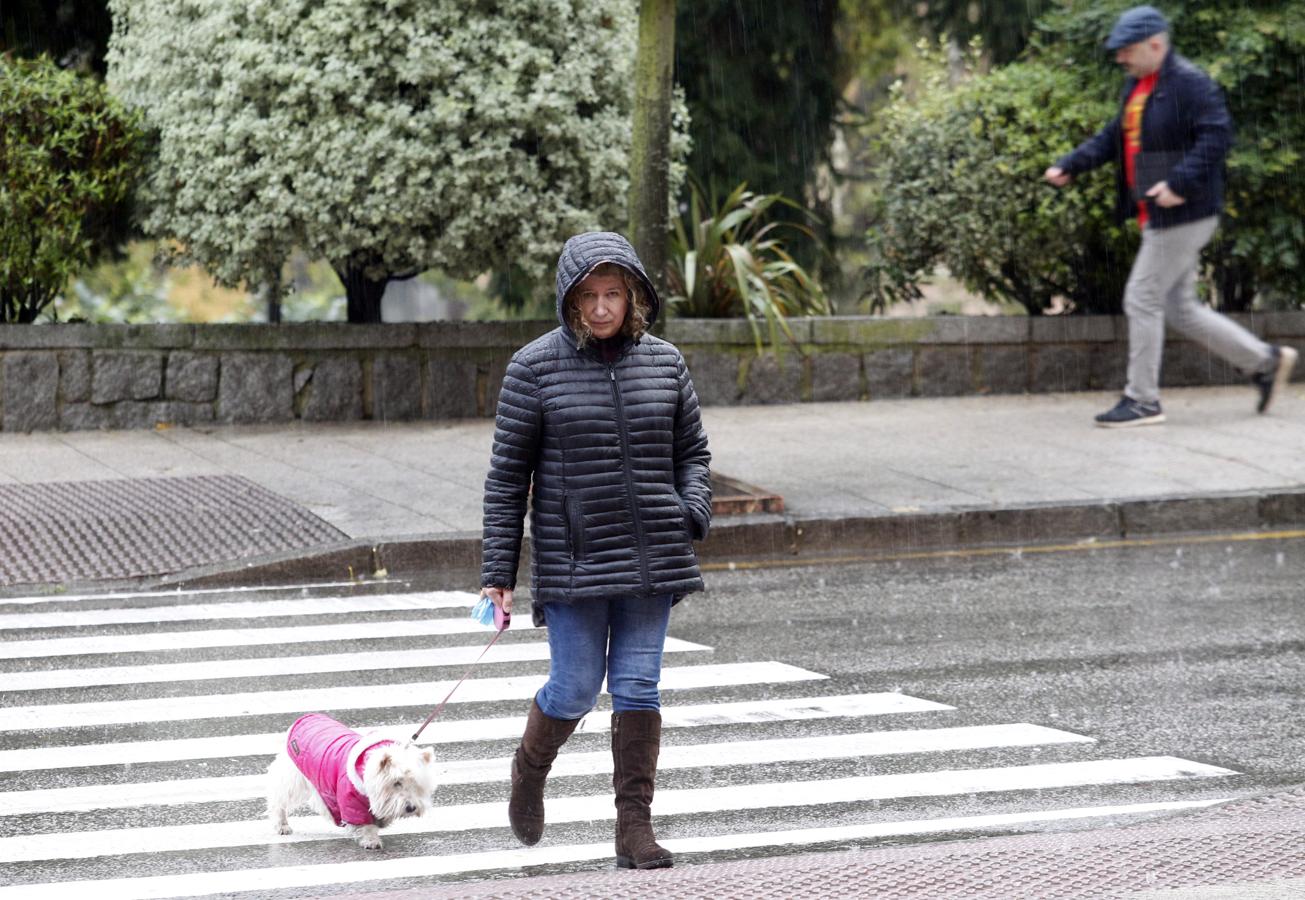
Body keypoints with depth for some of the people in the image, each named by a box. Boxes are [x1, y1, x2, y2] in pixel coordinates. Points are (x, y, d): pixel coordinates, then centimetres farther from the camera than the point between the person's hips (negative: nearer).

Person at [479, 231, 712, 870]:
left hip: (651, 555, 3)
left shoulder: (664, 362, 5)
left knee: (638, 687, 2)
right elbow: (508, 474, -2)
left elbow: (691, 452, 15)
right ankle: (529, 771, 32)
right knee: (575, 688, 0)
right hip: (573, 559, -2)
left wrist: (694, 511, -5)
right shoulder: (535, 368, -4)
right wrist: (498, 573, -4)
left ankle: (634, 826, 8)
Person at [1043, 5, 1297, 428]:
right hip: (1160, 217, 10)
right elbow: (1113, 137, 23)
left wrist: (1180, 182, -31)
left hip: (1184, 215, -10)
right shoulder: (1137, 86, 16)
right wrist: (1069, 166, 11)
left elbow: (1217, 136, -23)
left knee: (1142, 300, -7)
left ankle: (1142, 400, 2)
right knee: (1180, 308, 13)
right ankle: (1266, 361, 22)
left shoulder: (1190, 84, -15)